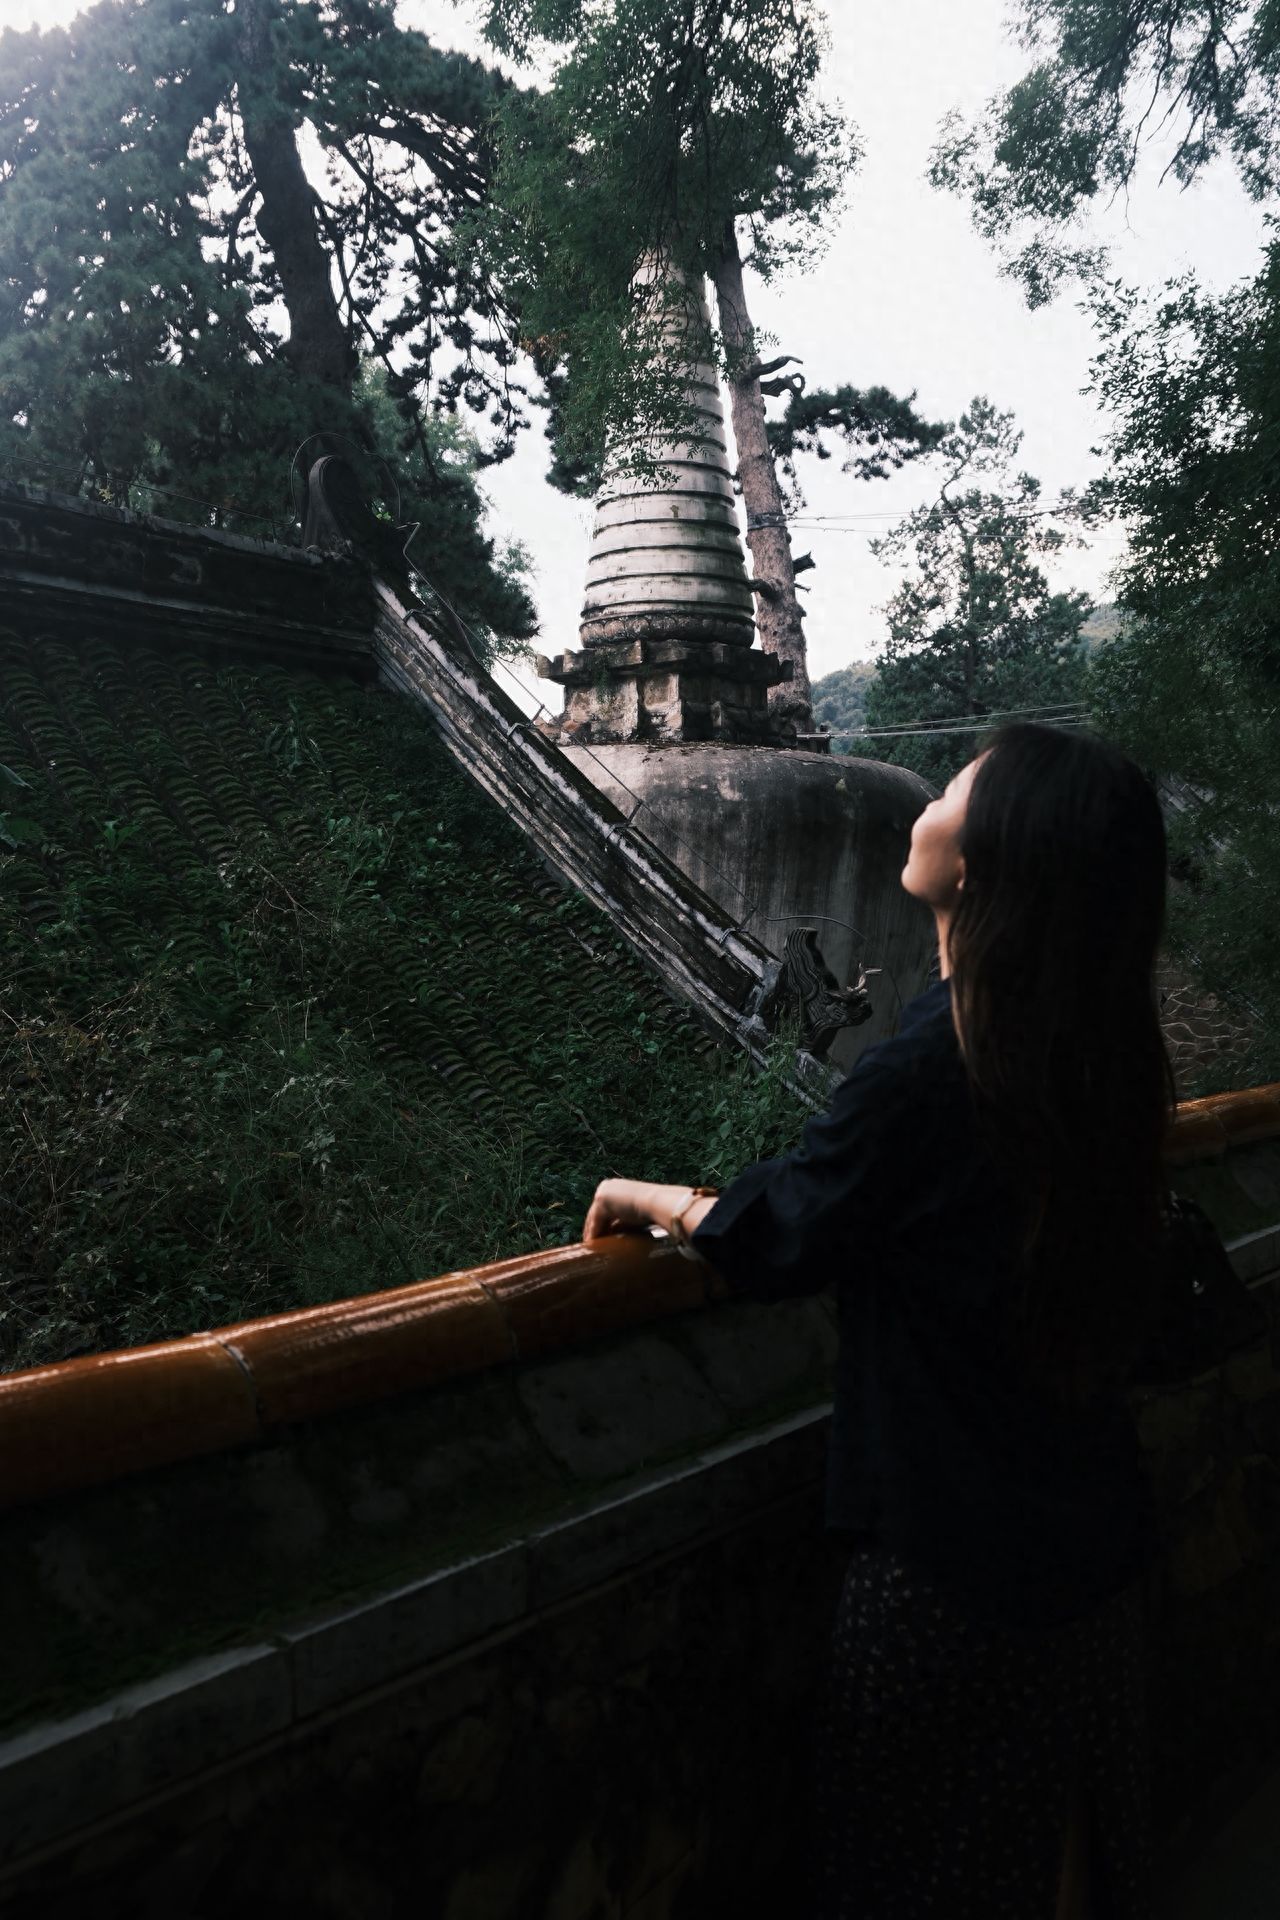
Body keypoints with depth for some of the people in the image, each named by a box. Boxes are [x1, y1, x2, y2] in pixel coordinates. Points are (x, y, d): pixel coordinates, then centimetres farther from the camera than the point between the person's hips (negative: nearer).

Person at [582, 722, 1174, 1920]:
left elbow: (771, 1240, -17)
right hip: (1090, 1542, 7)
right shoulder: (1110, 1058, -5)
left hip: (957, 1572, -7)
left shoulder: (930, 1069, -29)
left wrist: (656, 1201, 2)